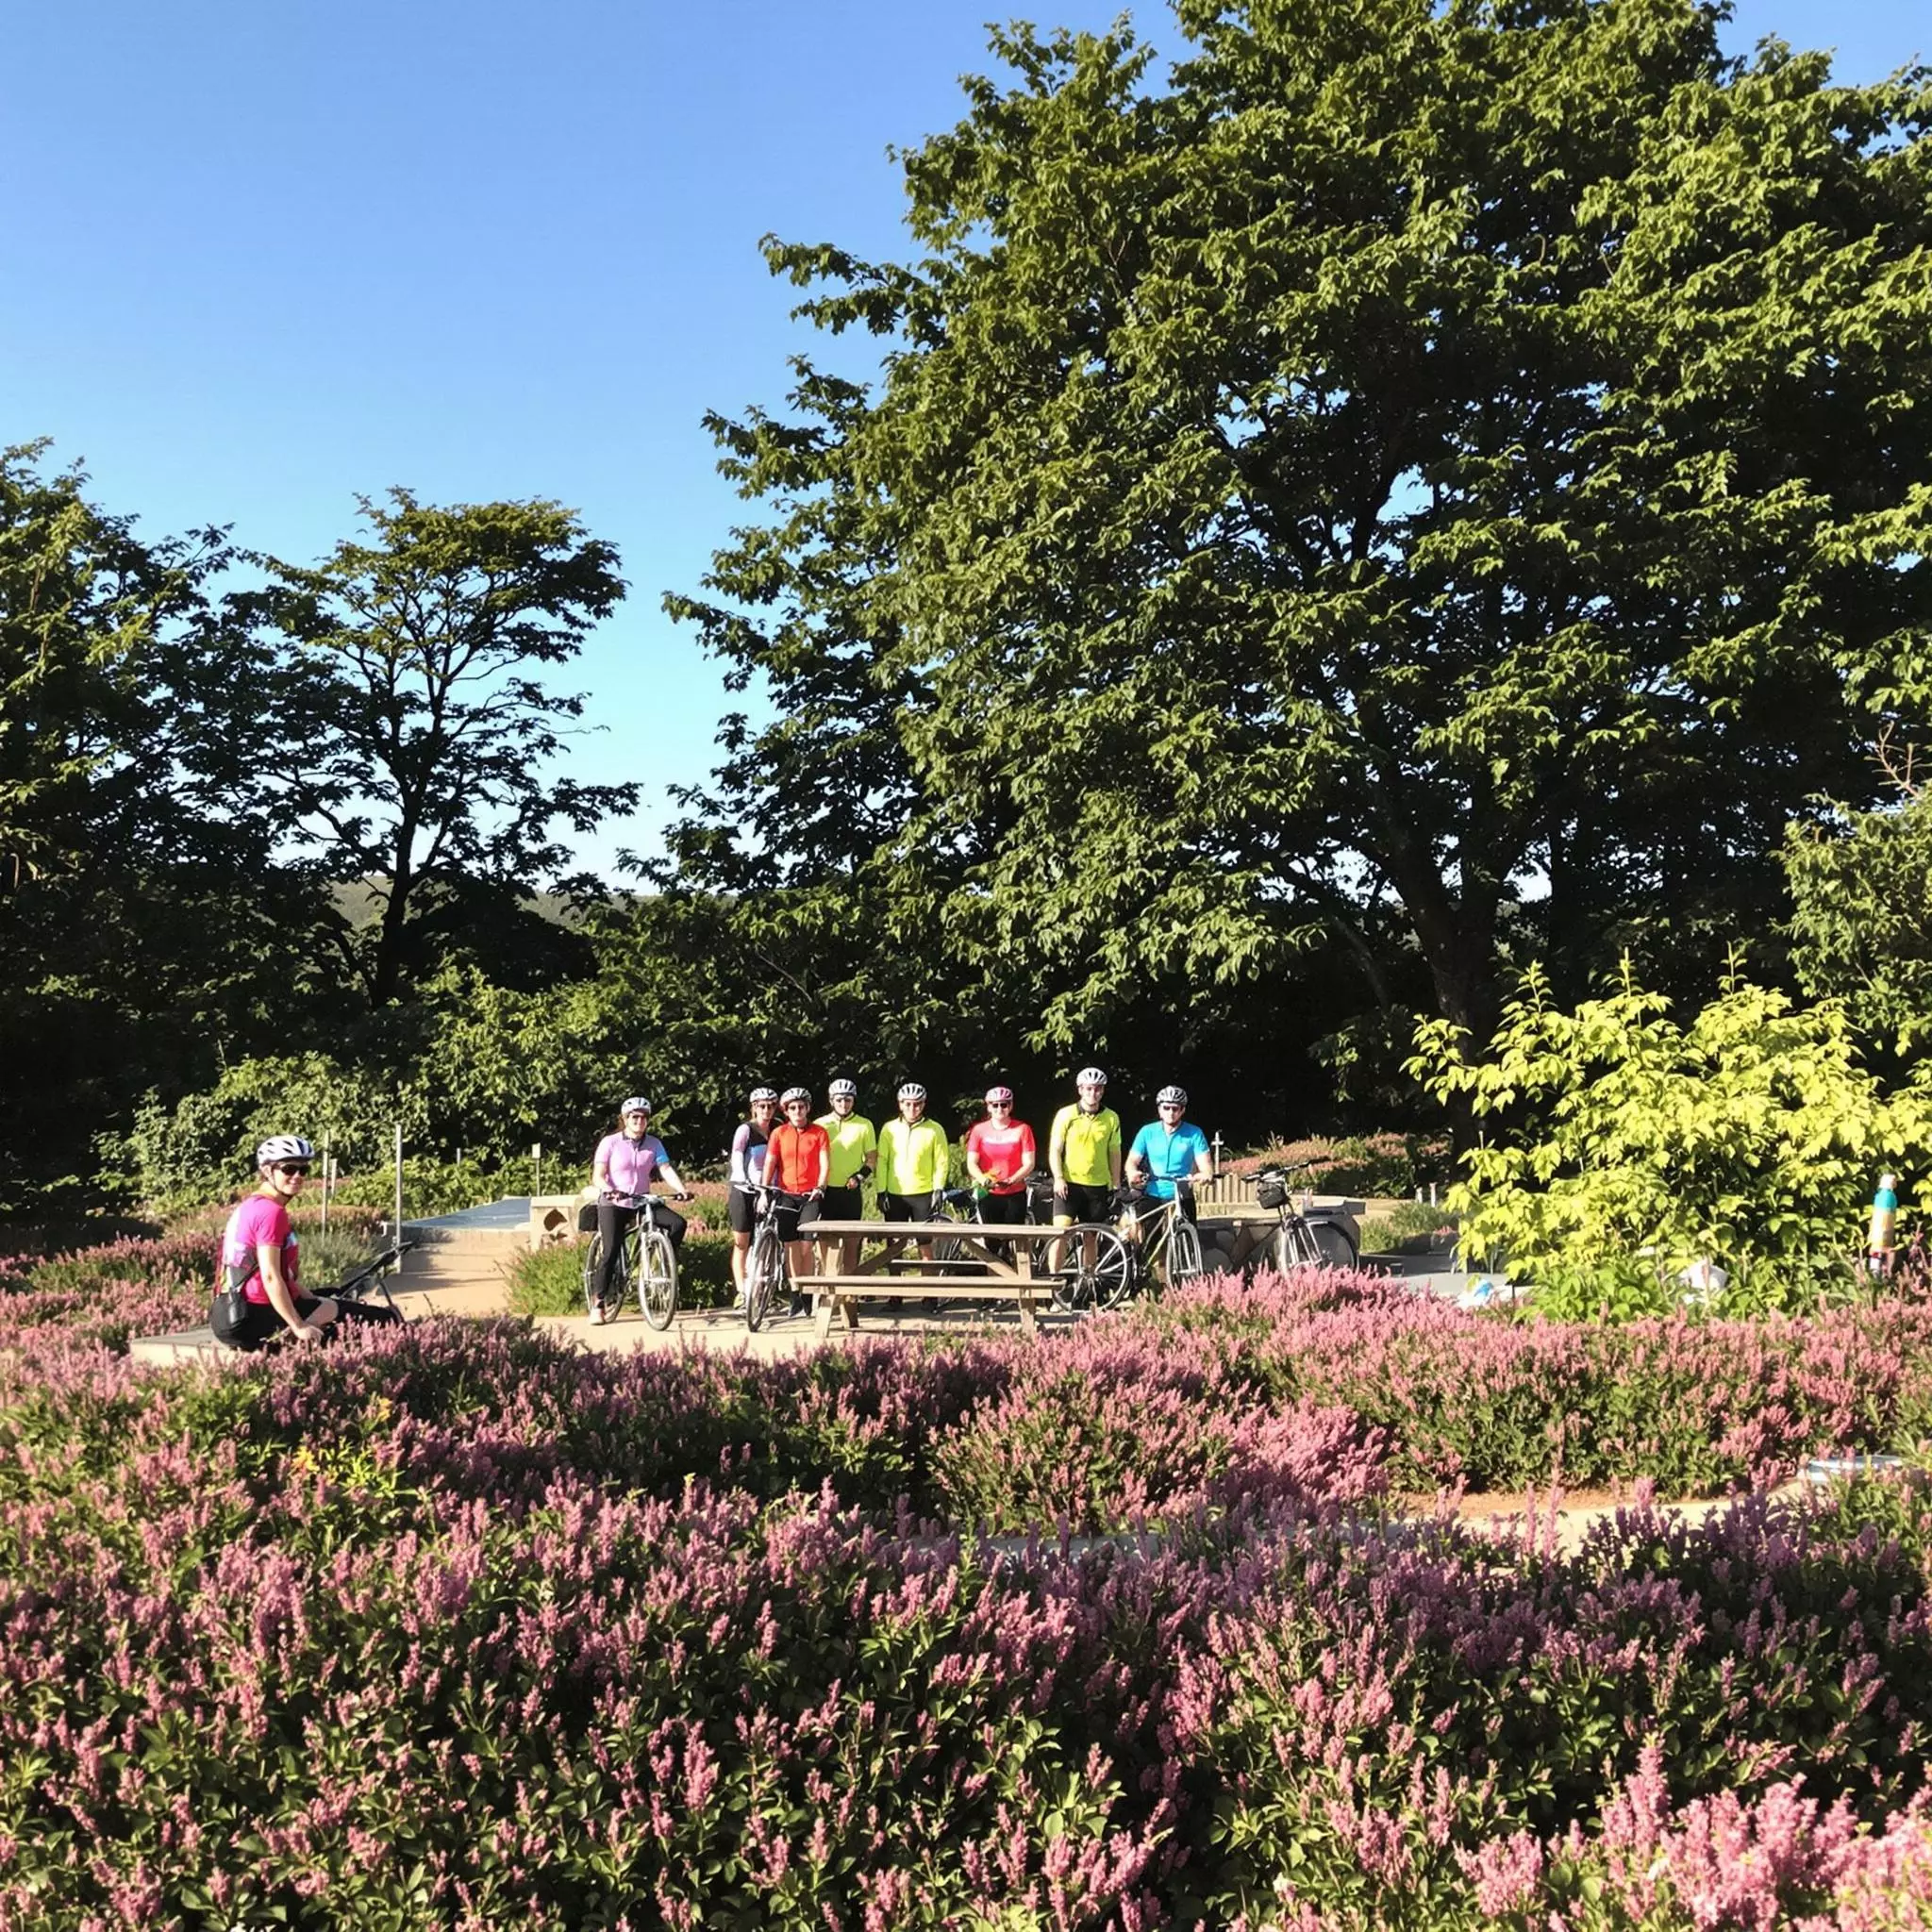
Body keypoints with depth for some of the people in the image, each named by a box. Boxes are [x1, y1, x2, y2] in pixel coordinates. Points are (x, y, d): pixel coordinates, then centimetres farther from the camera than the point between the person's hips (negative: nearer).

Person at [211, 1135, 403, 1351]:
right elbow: (271, 1278, -21)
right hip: (251, 1318, -10)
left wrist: (312, 1300, 16)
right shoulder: (271, 1211, -15)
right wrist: (299, 1327, -19)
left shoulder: (251, 1206, 15)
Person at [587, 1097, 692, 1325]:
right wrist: (607, 1190, -33)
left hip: (642, 1202, 3)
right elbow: (598, 1176, -11)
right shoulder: (610, 1142, -5)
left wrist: (681, 1189, -26)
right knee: (610, 1252, -14)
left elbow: (666, 1170, -8)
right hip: (613, 1204, -3)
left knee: (677, 1223, -18)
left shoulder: (654, 1144, 3)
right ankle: (597, 1305, -3)